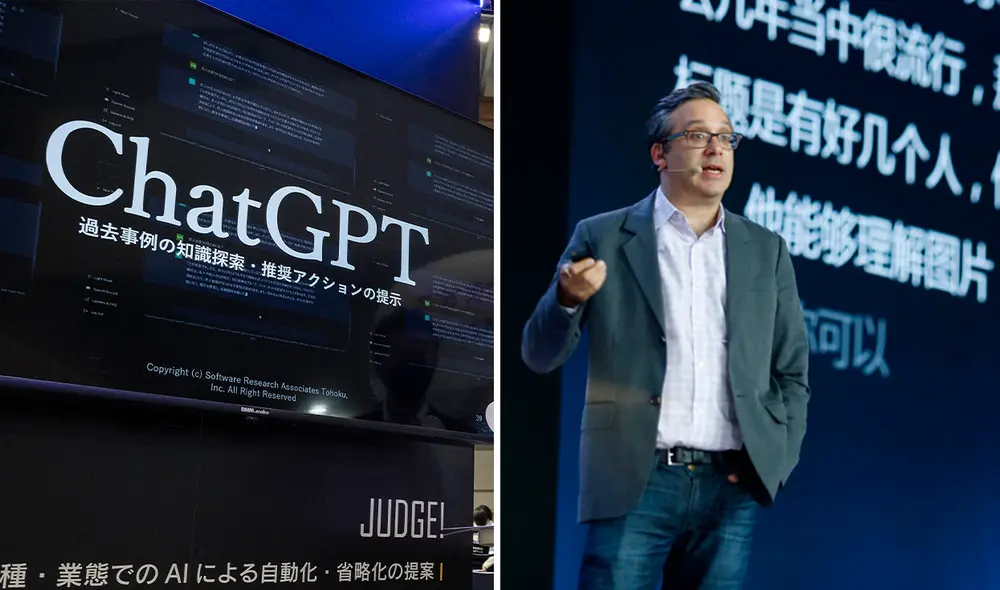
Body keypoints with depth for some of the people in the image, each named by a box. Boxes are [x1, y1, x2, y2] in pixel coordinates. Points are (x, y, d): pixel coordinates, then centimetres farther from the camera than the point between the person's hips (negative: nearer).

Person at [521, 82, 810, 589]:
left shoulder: (766, 250, 11)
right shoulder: (602, 238, 3)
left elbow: (792, 372, 15)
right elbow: (540, 356, 2)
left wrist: (776, 460, 1)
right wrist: (568, 297, -17)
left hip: (733, 488, 3)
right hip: (635, 484, -2)